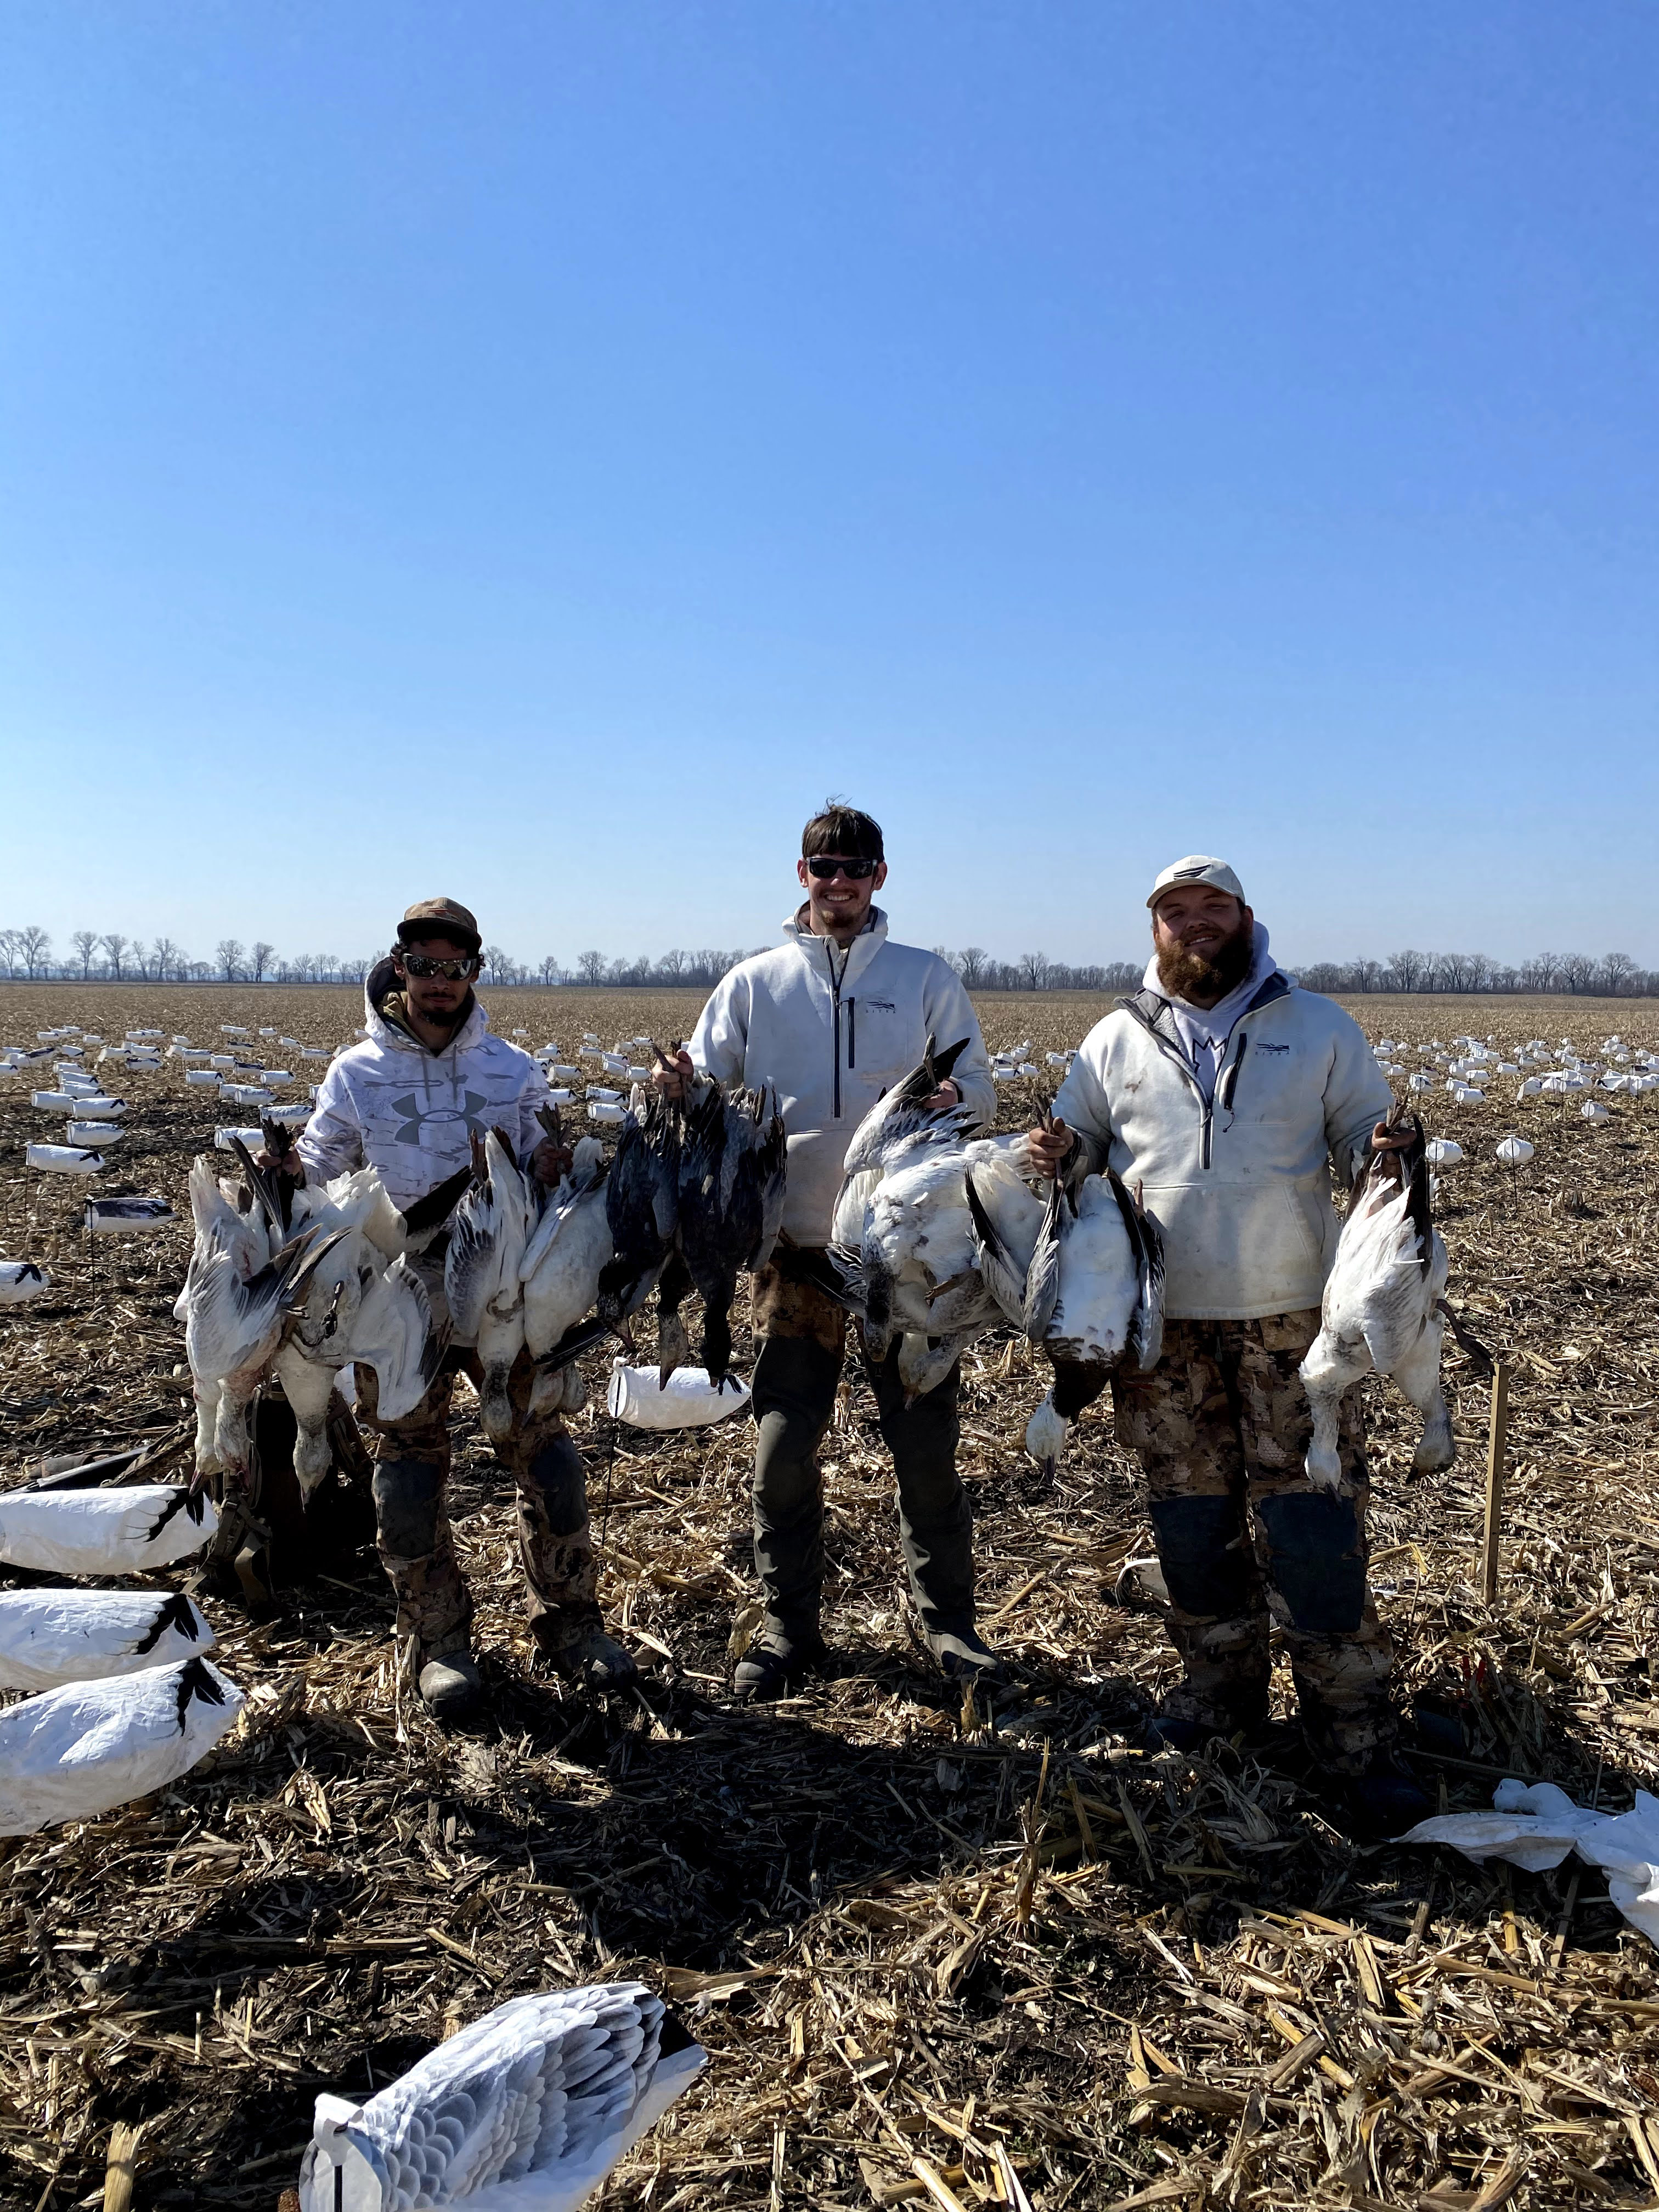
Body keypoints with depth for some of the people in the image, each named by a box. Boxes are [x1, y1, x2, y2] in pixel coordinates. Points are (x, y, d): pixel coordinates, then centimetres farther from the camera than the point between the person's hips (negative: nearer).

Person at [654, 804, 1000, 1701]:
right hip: (796, 1247, 1)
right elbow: (709, 1089, 6)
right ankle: (788, 1626, 23)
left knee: (925, 1443, 7)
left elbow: (980, 1090, 4)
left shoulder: (927, 978, 6)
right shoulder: (754, 982, 7)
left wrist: (951, 1098, -19)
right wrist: (682, 1089, -17)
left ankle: (947, 1617, 25)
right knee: (783, 1447, 6)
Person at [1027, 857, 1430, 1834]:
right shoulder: (1118, 1038, 9)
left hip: (1291, 1315, -2)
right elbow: (1080, 1146, 15)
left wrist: (1381, 1149, -15)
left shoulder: (1318, 1025, 7)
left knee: (1315, 1516, -3)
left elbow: (1363, 1135, 9)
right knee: (1191, 1512, 11)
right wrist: (1059, 1157, -9)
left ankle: (1355, 1732, 10)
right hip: (1163, 1323, 2)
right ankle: (1221, 1680, 30)